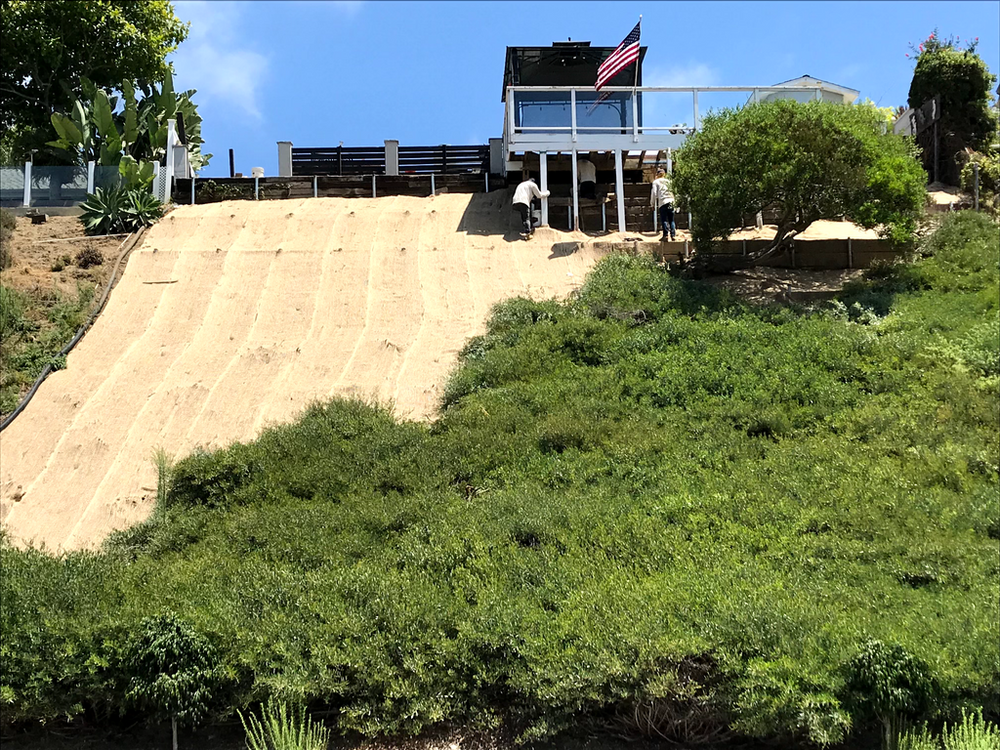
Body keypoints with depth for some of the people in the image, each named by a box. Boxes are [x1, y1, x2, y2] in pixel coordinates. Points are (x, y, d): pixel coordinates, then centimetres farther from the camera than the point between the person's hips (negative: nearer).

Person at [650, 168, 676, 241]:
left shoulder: (656, 182, 6)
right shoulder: (668, 181, 19)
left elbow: (654, 193, 1)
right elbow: (673, 191, 18)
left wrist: (652, 203, 8)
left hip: (663, 202, -4)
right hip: (671, 201, 4)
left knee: (664, 220, -3)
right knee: (671, 220, 8)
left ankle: (665, 235, -10)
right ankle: (673, 235, 3)